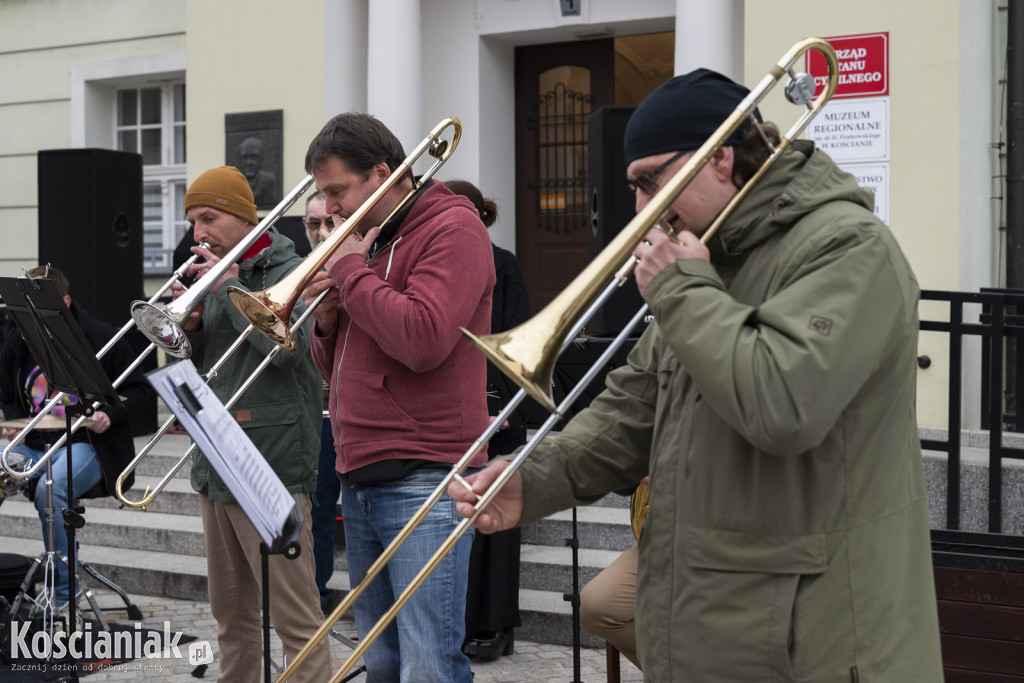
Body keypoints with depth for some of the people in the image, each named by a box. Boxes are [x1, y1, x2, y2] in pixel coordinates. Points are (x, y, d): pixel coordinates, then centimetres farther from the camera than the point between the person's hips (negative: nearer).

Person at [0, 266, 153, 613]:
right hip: (33, 446, 5)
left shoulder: (100, 337, -5)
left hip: (86, 445, -5)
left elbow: (141, 389, 0)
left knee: (49, 489, -34)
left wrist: (111, 414, -17)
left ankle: (65, 594, -19)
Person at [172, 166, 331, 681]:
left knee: (295, 616, -6)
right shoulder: (218, 272, 15)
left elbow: (288, 343, -24)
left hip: (271, 464, -8)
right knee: (231, 611, 18)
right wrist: (190, 326, -3)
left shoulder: (288, 271, -7)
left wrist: (230, 288, -16)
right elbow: (192, 365, 18)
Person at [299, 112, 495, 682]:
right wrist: (327, 319, 3)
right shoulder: (368, 238, 20)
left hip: (423, 482, -9)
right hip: (360, 479, 9)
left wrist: (351, 270, -9)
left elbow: (423, 340, -22)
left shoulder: (453, 226, -5)